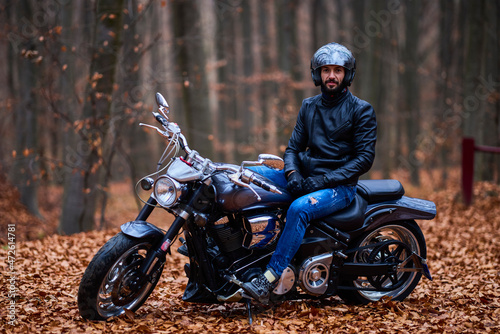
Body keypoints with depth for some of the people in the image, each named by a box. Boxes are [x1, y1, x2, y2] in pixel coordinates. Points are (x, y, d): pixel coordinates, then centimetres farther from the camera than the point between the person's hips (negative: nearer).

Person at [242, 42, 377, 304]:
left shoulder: (361, 110, -1)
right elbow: (294, 147, 14)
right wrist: (292, 173, -10)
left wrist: (324, 180, -17)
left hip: (340, 185, -6)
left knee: (299, 209, -35)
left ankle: (269, 281, -38)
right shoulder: (309, 106, 14)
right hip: (305, 178, 6)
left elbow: (365, 158, -8)